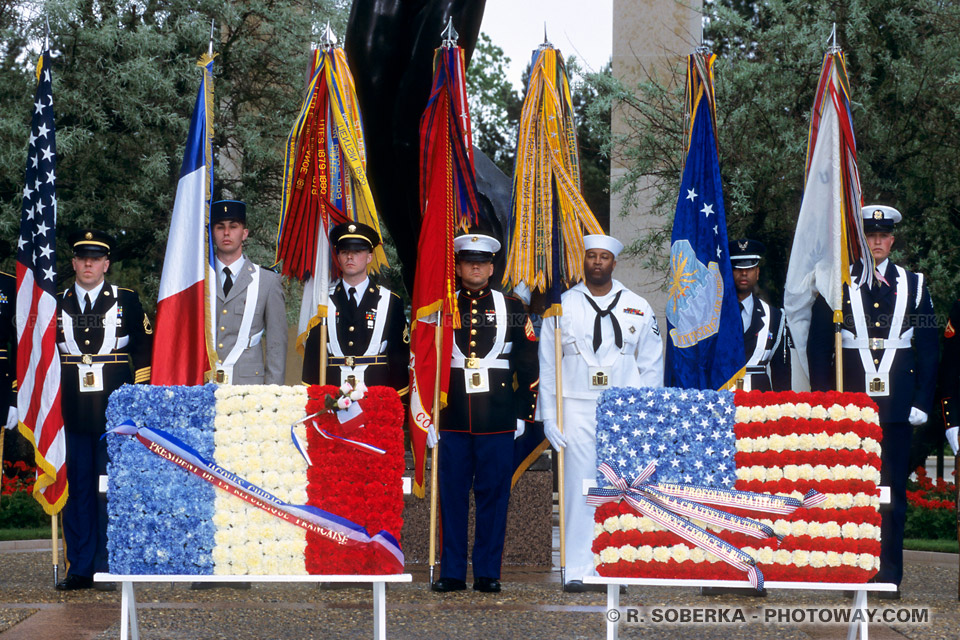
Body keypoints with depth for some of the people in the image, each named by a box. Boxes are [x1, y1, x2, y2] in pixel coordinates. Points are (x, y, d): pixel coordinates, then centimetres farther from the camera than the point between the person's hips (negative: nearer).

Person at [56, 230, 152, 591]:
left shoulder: (127, 301, 7)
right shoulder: (57, 304, 10)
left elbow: (143, 351, 8)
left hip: (115, 411, -2)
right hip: (72, 411, 2)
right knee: (76, 489, 3)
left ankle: (107, 568, 5)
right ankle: (80, 569, 8)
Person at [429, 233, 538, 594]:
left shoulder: (512, 309, 7)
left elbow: (529, 365, 7)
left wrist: (523, 413, 2)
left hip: (498, 422, 0)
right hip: (453, 420, 1)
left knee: (493, 495, 2)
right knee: (452, 495, 3)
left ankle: (488, 574, 9)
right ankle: (452, 574, 9)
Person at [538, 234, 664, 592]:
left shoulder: (638, 308, 10)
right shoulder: (563, 307, 7)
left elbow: (651, 365, 12)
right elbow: (547, 365, 8)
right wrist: (549, 416, 2)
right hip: (578, 407, -1)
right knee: (579, 488, -3)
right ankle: (578, 570, 2)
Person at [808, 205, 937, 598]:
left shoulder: (914, 286, 10)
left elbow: (927, 349, 9)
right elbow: (818, 348, 6)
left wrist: (922, 403, 2)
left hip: (897, 406, 1)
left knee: (893, 489, 3)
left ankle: (889, 574, 8)